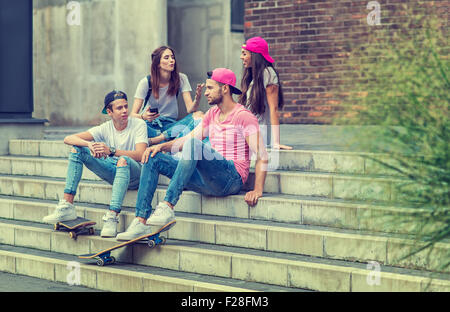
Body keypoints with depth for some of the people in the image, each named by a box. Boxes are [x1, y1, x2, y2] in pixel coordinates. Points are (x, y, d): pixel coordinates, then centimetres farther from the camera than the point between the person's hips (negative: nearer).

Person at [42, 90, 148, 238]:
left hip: (134, 175, -5)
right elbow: (68, 139, -8)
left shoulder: (139, 124, -9)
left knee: (123, 160, -40)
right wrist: (90, 144, -29)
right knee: (76, 149, -9)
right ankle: (67, 206, -17)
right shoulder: (105, 128, 0)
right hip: (113, 173, 5)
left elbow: (140, 155, -25)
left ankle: (112, 217, -48)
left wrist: (111, 151, -37)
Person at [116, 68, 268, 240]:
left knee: (194, 144, -32)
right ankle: (141, 222, -13)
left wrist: (257, 190, -23)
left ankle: (167, 207, -39)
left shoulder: (244, 116, -5)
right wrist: (162, 146, 0)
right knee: (153, 158, 0)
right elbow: (188, 138, 18)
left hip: (231, 178, -8)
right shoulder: (212, 113, 19)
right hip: (208, 181, 8)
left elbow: (262, 156, -12)